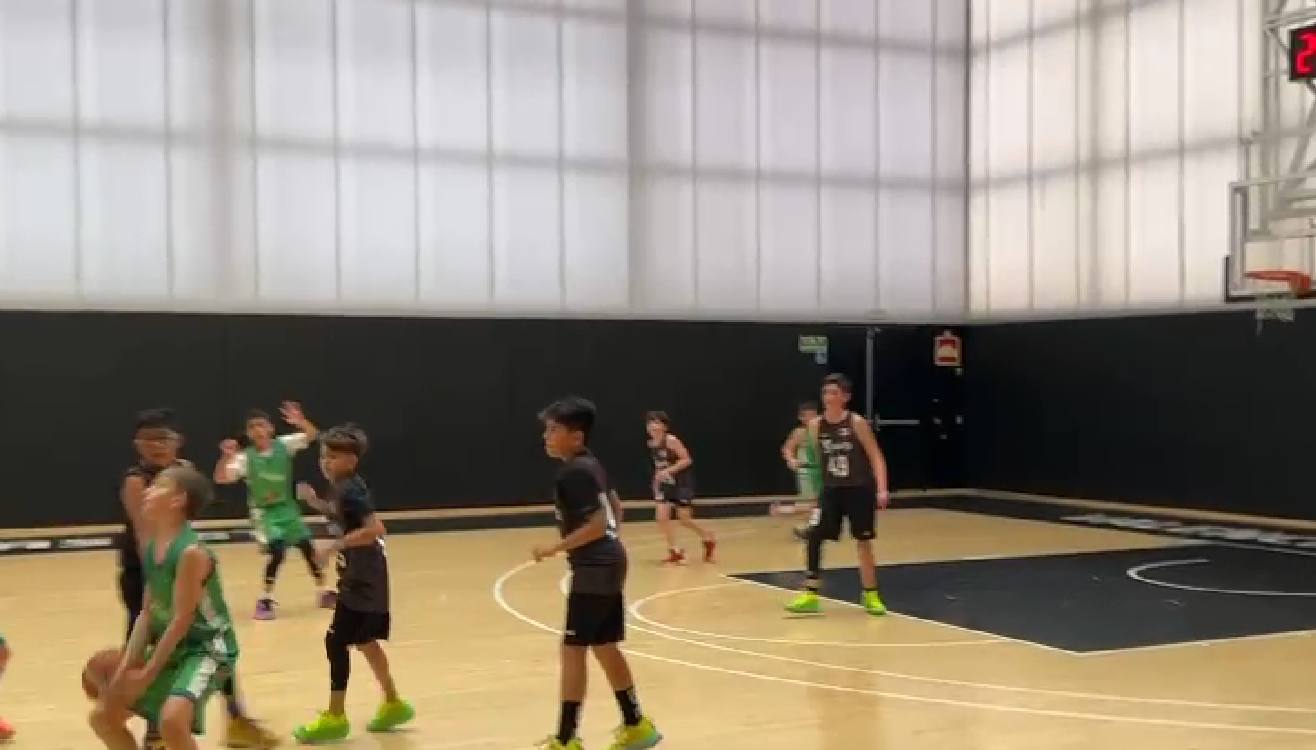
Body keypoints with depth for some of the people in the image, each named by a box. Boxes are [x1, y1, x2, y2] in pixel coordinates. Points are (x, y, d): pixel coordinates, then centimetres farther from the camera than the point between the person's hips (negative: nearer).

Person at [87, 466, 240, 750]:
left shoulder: (191, 552, -25)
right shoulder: (151, 548, 2)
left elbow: (181, 620, -23)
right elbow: (148, 613, 4)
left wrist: (148, 674, -19)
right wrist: (126, 666, -6)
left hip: (207, 647, -9)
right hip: (171, 647, 9)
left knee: (172, 720, -32)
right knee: (102, 716, 9)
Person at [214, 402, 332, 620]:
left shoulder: (284, 445, -9)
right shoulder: (245, 458, -15)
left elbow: (312, 435, -13)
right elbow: (221, 479, -22)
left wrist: (299, 421, -32)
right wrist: (226, 457, -39)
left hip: (286, 507, 3)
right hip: (263, 512, -3)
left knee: (307, 546, 5)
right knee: (277, 549, -21)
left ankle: (323, 590, 22)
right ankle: (265, 598, -7)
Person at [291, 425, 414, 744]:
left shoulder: (350, 490, -21)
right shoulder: (342, 487, 7)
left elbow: (375, 528, -30)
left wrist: (337, 545, -27)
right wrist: (315, 502, 11)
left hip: (363, 578, -10)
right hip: (360, 575, 10)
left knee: (336, 641, -6)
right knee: (364, 640, 20)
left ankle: (335, 718, 3)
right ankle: (393, 704, 31)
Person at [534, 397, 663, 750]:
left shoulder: (574, 472, -18)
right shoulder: (590, 464, 12)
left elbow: (597, 523, -25)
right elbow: (615, 507, 22)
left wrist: (555, 548, -22)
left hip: (594, 569, -10)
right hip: (608, 564, 10)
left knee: (573, 648, -5)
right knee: (604, 646, 17)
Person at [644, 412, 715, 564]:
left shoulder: (671, 440, -21)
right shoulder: (651, 444, 1)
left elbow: (687, 459, -22)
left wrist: (669, 470, -28)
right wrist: (657, 477, 11)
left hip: (682, 483, -6)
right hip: (666, 484, 6)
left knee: (684, 520, 0)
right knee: (661, 517, -9)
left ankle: (709, 538, 28)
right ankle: (675, 551, 4)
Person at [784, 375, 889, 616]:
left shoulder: (857, 423, -12)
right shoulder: (816, 425, -1)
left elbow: (876, 456, -10)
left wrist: (882, 489, -19)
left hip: (859, 490, -3)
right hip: (831, 490, 3)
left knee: (863, 542, 5)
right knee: (814, 537, -8)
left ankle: (870, 595, 21)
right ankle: (810, 596, 0)